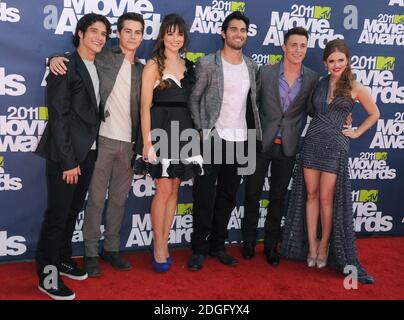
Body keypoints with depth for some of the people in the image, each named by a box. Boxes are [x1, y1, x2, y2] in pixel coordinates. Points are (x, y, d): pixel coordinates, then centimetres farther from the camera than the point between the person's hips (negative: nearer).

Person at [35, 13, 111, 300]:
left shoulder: (98, 68, 12)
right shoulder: (66, 66, -9)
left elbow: (93, 110, 10)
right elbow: (58, 116, -13)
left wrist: (84, 156, 3)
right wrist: (68, 161, -16)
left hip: (88, 152, 7)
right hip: (66, 154, -7)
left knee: (73, 210, 15)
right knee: (58, 213, 0)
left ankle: (63, 259, 30)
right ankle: (47, 273, 12)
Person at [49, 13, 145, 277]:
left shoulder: (141, 69, 13)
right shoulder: (102, 57, 1)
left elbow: (141, 108, 13)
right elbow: (74, 57, 5)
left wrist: (141, 143, 6)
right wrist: (56, 58, -17)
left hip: (129, 143, 4)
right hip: (103, 139, -4)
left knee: (119, 199, 11)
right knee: (96, 198, 2)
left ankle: (111, 248, 23)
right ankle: (91, 253, 13)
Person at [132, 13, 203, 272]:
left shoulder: (188, 65, 12)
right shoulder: (153, 65, -3)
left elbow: (192, 101, 14)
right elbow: (145, 105, -8)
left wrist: (195, 131, 5)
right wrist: (147, 142, -14)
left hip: (184, 130, 5)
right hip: (160, 130, -5)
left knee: (174, 190, 8)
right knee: (164, 190, -4)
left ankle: (163, 243, 20)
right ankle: (159, 246, 11)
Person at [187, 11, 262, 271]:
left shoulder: (252, 67, 10)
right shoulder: (207, 63, -4)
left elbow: (252, 102, 15)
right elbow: (194, 99, -3)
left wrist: (257, 134, 8)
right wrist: (202, 130, -11)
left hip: (240, 140, 5)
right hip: (213, 138, -4)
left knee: (228, 196, 11)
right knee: (205, 196, 0)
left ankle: (217, 244, 24)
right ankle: (199, 248, 12)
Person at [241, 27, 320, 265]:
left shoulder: (312, 79, -1)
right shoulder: (265, 73, -5)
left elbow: (312, 110, 7)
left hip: (288, 147, 1)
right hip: (261, 144, -1)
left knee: (278, 197, 11)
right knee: (252, 194, 8)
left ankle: (271, 245, 26)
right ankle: (249, 241, 26)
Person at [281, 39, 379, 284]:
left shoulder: (354, 87, -2)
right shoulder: (319, 83, 6)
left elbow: (374, 114, 10)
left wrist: (356, 133, 5)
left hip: (335, 146, -3)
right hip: (313, 142, 3)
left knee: (326, 198, 1)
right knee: (311, 194, 7)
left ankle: (324, 245, 18)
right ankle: (311, 244, 18)